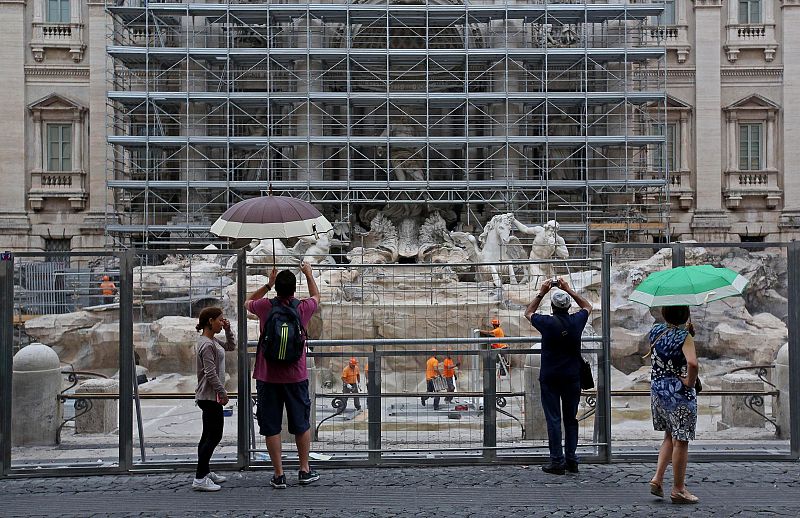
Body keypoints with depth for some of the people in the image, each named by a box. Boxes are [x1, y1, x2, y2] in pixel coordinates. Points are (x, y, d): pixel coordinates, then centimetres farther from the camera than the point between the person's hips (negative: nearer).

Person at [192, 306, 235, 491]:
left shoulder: (212, 341, 12)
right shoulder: (206, 344, -18)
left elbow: (231, 346, 26)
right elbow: (210, 373, -21)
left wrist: (228, 330, 12)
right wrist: (222, 392, -16)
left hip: (210, 396, 10)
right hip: (210, 396, -10)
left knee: (209, 435, 16)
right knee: (214, 436, -9)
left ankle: (204, 472, 25)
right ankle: (200, 478, -8)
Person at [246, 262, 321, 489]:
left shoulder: (264, 307, -7)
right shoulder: (303, 308, -5)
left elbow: (247, 302, 18)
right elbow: (316, 296, 20)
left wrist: (268, 284, 22)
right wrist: (308, 274, 32)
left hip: (268, 377, -1)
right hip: (296, 377, 1)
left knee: (271, 427, 5)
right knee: (302, 424, 14)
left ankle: (279, 475, 7)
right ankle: (305, 471, 20)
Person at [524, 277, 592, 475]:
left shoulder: (547, 323, -11)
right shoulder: (576, 321, -4)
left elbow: (528, 313, 10)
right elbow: (587, 306, 19)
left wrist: (541, 293, 12)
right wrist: (569, 290, 18)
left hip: (550, 377, -3)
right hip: (572, 377, 3)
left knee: (553, 419, 0)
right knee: (571, 418, 12)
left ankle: (557, 461, 0)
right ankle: (571, 460, 14)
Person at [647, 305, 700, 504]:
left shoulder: (655, 331, 3)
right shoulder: (684, 336, -16)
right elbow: (692, 363, -33)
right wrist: (690, 382, -14)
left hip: (657, 390, 7)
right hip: (680, 393, -7)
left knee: (670, 436, 22)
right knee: (681, 440, 3)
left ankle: (657, 478, 14)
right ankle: (678, 490, 10)